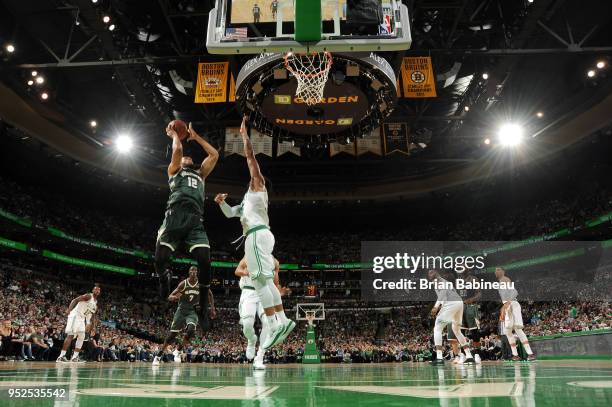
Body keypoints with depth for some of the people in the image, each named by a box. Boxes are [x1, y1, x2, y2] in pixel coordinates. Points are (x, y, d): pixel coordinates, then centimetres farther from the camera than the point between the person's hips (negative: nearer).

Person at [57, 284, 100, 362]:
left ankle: (75, 357, 11)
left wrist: (93, 324, 16)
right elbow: (75, 300, -18)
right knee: (70, 335, -16)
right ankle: (61, 356, -16)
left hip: (82, 318, 10)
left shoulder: (96, 303, 15)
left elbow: (93, 314, 24)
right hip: (75, 315, -10)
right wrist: (69, 310, -33)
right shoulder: (88, 296, -10)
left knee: (81, 337, 7)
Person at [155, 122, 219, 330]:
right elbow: (177, 149, 12)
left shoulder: (200, 174, 35)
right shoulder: (174, 170, 26)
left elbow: (214, 155, 31)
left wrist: (195, 137, 38)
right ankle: (165, 278, 25)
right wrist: (174, 134, 30)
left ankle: (203, 304, 1)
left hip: (195, 220, 2)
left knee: (205, 261, -15)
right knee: (160, 258, -12)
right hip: (175, 216, -2)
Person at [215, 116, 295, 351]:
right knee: (266, 281, 7)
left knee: (260, 281, -16)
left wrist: (244, 134, 7)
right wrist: (221, 202, 18)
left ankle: (274, 325, -20)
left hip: (258, 235, -10)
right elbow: (230, 213, 37)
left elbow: (251, 157, 1)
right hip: (258, 236, 10)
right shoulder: (248, 198, 32)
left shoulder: (258, 185, 8)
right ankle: (282, 321, 8)